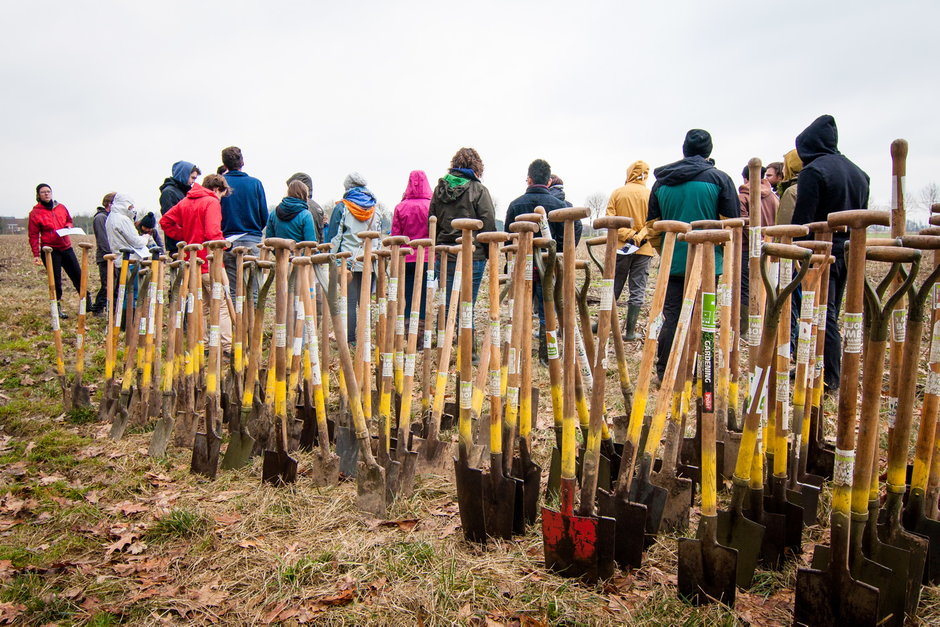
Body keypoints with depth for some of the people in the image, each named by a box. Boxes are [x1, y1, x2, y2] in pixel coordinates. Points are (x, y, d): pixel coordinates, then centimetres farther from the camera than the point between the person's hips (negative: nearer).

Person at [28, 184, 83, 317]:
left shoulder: (61, 207, 6)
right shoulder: (35, 213, -6)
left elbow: (69, 221, 23)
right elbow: (33, 235, -5)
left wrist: (68, 226, -2)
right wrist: (36, 255, -10)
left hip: (66, 247, 4)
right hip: (50, 250, -4)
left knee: (78, 276, 8)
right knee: (56, 280, -1)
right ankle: (58, 307, 11)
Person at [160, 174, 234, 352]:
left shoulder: (185, 202, 13)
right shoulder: (212, 202, -10)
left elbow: (165, 221, 16)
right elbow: (213, 233, -22)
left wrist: (185, 236, 13)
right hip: (209, 263, -8)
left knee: (200, 307, 16)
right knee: (222, 305, -4)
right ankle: (225, 348, -8)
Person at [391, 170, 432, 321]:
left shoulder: (400, 207, 2)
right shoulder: (432, 206, -3)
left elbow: (395, 236, 4)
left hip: (405, 259, 1)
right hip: (427, 258, -1)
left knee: (407, 298, 8)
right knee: (424, 296, 4)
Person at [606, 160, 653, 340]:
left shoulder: (617, 193, 2)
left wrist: (628, 235, -11)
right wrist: (639, 237, -14)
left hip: (620, 248, 1)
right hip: (643, 250, -1)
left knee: (614, 287, 12)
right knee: (637, 290, 3)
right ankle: (630, 331, 4)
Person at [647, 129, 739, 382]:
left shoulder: (661, 181, 7)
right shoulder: (720, 179, -2)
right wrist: (723, 251, 15)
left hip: (672, 264, 3)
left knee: (671, 319, 9)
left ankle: (664, 372, 13)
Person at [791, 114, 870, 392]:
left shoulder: (813, 171, -12)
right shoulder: (858, 171, 14)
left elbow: (801, 220, -17)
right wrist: (850, 241, 21)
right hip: (848, 252, 8)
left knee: (824, 316, -4)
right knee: (831, 313, 16)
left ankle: (830, 378, 0)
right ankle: (833, 374, 22)